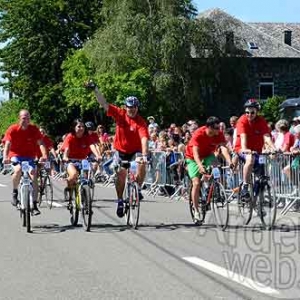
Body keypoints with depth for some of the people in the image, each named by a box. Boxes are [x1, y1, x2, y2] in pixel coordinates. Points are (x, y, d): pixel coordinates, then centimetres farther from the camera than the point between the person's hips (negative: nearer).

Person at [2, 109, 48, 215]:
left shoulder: (34, 129, -9)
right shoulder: (13, 129, -13)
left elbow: (40, 143, -17)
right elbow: (7, 144, -23)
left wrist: (44, 155, -36)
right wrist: (5, 157, -41)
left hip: (29, 157, 2)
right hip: (16, 156, -2)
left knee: (34, 177, -15)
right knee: (18, 170, -33)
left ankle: (34, 205, -8)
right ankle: (15, 192, -8)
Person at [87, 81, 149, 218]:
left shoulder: (141, 122, -21)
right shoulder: (120, 114, -11)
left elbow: (144, 139, -33)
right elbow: (104, 104, -15)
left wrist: (144, 155, -47)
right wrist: (95, 90, -26)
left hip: (135, 151, -2)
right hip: (121, 150, 2)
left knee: (141, 165, -30)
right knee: (121, 174, -4)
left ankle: (138, 189, -7)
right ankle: (120, 200, 13)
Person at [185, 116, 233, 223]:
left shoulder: (219, 134, -20)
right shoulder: (198, 134, -31)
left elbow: (223, 148, -32)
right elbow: (195, 152, -38)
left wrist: (230, 162, -48)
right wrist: (200, 166, -55)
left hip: (207, 155, 3)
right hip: (193, 158, -3)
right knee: (196, 183, -16)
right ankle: (196, 212, -8)